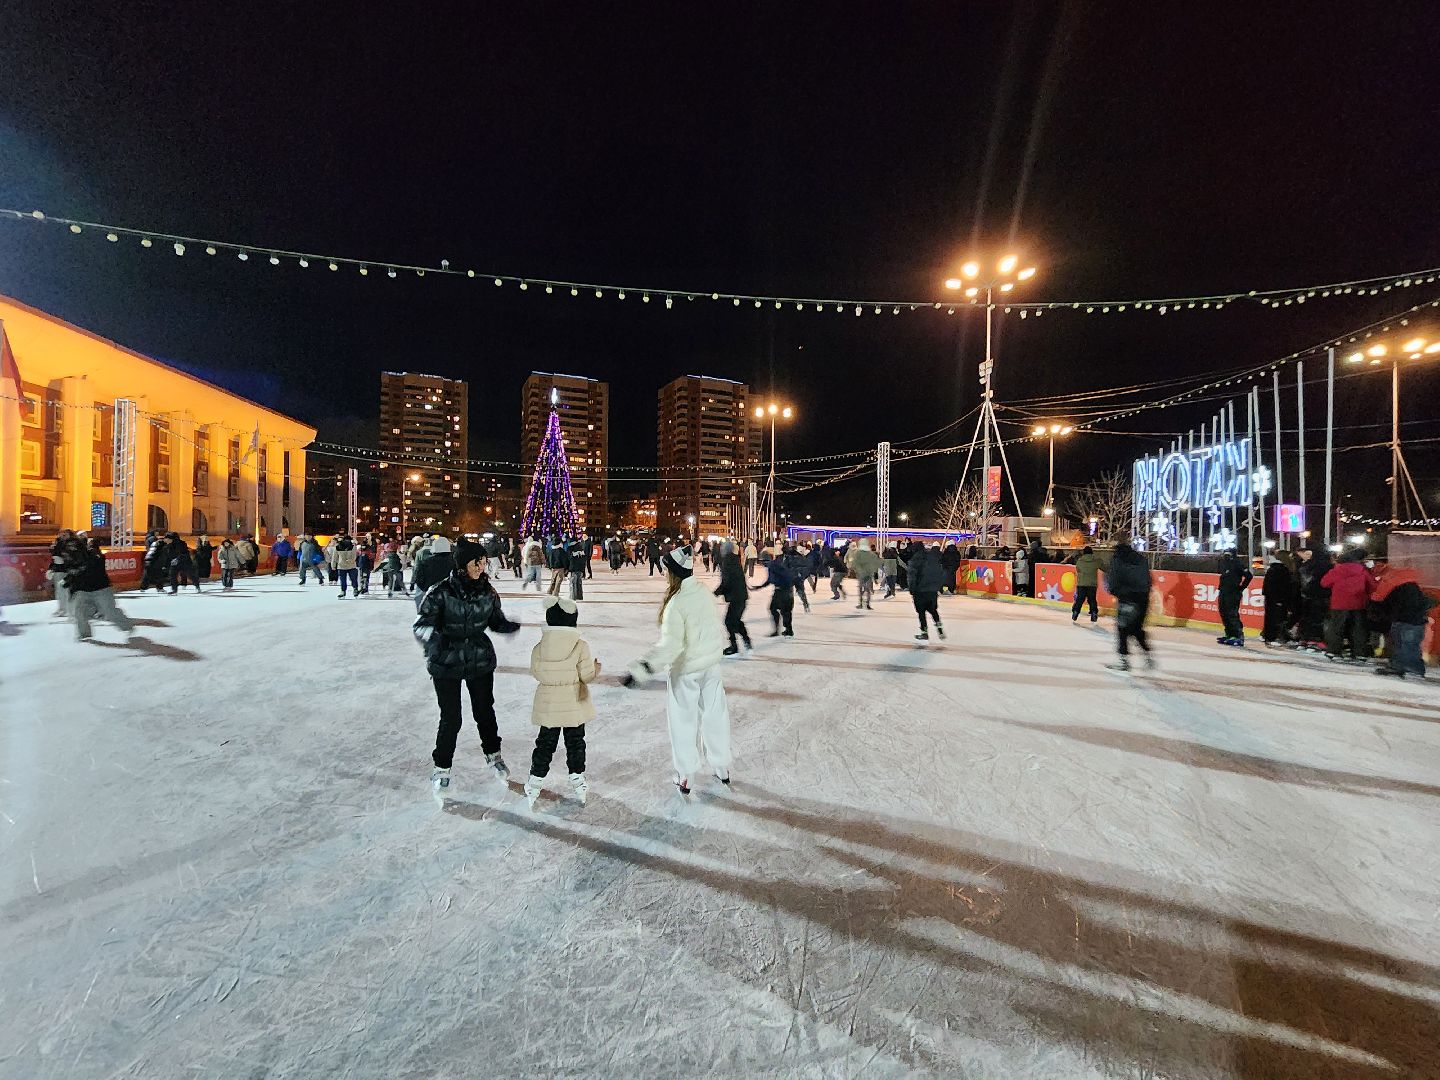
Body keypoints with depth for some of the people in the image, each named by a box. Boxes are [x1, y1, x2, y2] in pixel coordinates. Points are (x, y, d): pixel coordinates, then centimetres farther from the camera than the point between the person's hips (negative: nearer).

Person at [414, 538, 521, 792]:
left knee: (485, 710, 16)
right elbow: (422, 624, -14)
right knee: (451, 718, 4)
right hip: (447, 664, -3)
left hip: (480, 661, 3)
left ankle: (493, 754, 41)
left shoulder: (487, 591, -6)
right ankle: (442, 767, 30)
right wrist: (433, 638, -36)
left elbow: (496, 620, 5)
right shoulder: (441, 591, -18)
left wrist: (511, 626, -16)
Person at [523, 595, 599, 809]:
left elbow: (536, 673, 0)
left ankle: (534, 783, 22)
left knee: (545, 744, 16)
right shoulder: (580, 646, -17)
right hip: (574, 706, -1)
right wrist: (596, 668, 7)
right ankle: (578, 782, 25)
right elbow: (587, 676, -14)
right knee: (575, 743, 15)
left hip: (548, 707, 1)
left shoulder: (540, 647, -12)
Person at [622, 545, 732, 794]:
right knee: (715, 714, 17)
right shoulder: (703, 592, -3)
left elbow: (670, 644, -29)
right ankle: (722, 768, 32)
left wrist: (641, 669, -29)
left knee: (684, 721, 10)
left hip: (685, 670, -6)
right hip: (711, 664, 7)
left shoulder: (676, 603, -25)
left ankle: (685, 777, 23)